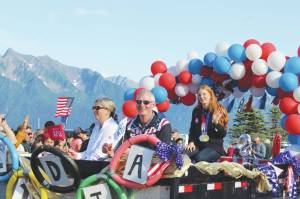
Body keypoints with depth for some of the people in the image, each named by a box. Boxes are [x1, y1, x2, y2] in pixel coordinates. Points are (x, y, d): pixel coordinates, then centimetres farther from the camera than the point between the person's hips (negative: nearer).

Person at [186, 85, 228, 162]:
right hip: (198, 145, 4)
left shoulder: (219, 111, -3)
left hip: (214, 146, -4)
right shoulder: (196, 111, 12)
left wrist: (216, 123, -24)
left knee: (200, 158, -35)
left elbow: (223, 134, -6)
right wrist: (191, 142, 0)